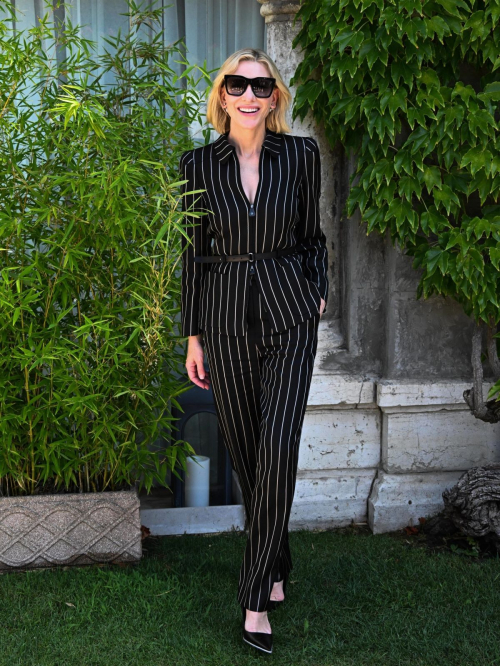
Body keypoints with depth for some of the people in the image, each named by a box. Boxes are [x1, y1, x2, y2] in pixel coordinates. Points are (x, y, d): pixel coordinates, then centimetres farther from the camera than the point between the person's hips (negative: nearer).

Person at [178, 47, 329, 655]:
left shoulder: (301, 155, 2)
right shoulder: (198, 164, 2)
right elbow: (194, 252, 5)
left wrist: (318, 292, 2)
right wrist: (193, 336, 3)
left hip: (289, 314, -1)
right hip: (226, 319, 1)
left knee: (277, 450, -11)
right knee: (243, 450, 8)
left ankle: (256, 598, -4)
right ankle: (275, 567, 28)